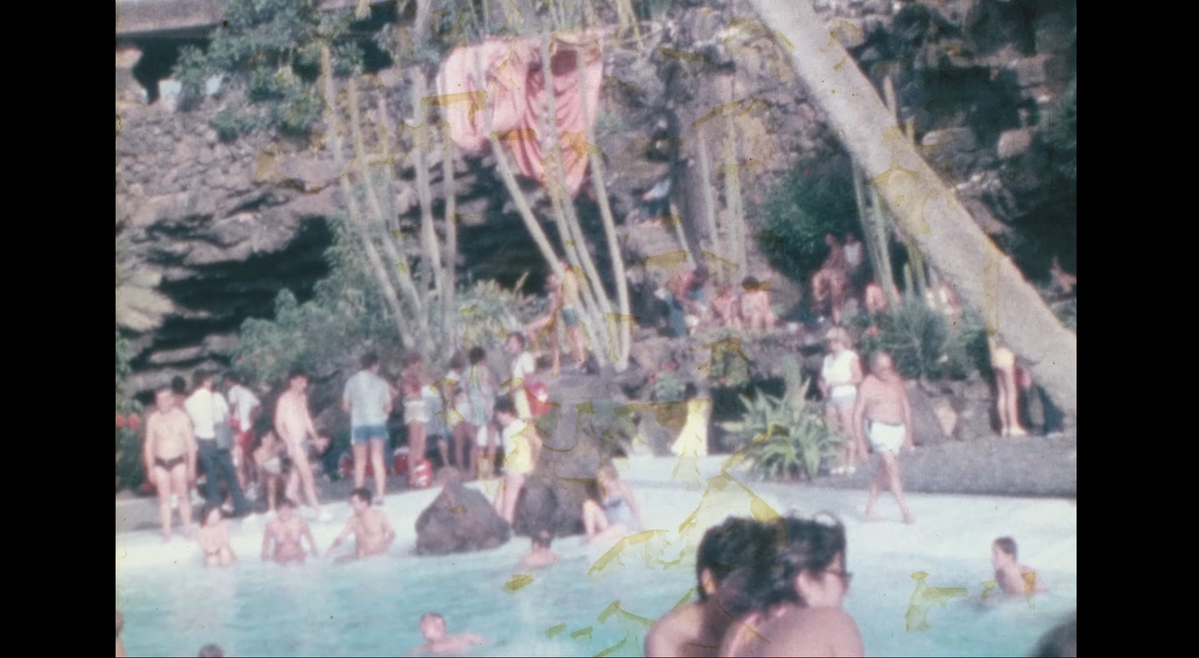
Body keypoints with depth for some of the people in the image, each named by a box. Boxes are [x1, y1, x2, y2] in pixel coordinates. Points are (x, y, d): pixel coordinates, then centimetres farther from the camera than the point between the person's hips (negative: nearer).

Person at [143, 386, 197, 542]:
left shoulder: (181, 417, -6)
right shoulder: (153, 419, -3)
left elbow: (190, 443, -1)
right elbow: (149, 444, 3)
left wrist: (191, 466, -3)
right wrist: (150, 468, 1)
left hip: (178, 461, -1)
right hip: (160, 462, 1)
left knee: (182, 495, 1)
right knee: (164, 497, 5)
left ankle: (187, 529, 10)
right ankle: (166, 532, 9)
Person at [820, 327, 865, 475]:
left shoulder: (850, 357, 1)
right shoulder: (827, 359, 18)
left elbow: (858, 378, -7)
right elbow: (821, 379, 21)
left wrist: (839, 383, -14)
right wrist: (823, 387, -1)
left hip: (846, 396, -6)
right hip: (830, 398, 6)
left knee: (849, 431, -10)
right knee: (834, 432, 1)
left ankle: (851, 464, -8)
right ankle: (842, 464, 4)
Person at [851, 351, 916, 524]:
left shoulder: (896, 380, 7)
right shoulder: (867, 385, -9)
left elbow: (906, 406, 15)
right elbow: (857, 414, -8)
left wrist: (908, 435, 16)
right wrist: (859, 443, -11)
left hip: (898, 429, 6)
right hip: (879, 429, -6)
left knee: (883, 471, 12)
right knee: (893, 468, -16)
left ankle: (870, 509, 23)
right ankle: (905, 512, -16)